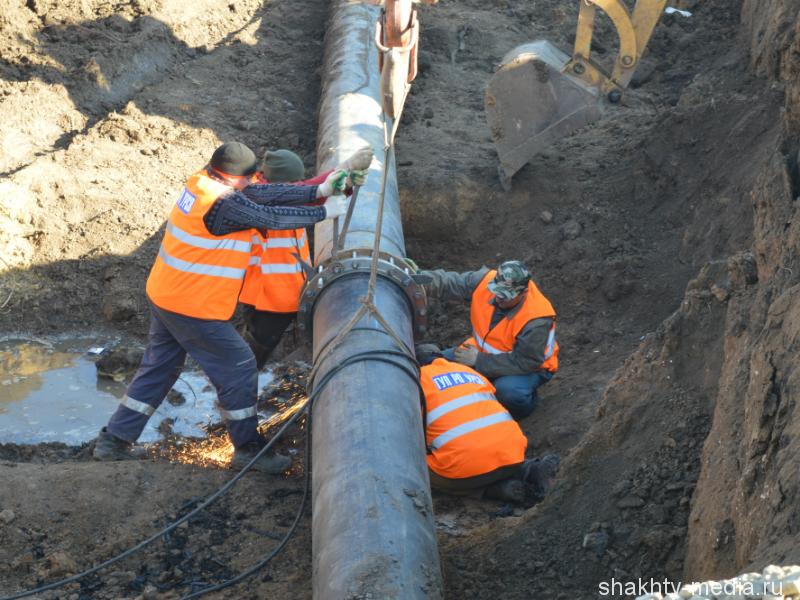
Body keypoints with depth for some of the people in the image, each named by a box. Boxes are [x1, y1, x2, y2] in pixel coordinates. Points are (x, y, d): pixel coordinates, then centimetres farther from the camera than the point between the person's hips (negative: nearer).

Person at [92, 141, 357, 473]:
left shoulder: (202, 183, 2)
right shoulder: (225, 204, -25)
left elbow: (263, 194, 2)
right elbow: (273, 218, -17)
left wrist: (318, 191, 0)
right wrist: (325, 212, -4)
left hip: (164, 297, 10)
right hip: (194, 309, -10)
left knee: (158, 367, 20)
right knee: (238, 368, 4)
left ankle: (113, 440, 24)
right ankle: (248, 449, 15)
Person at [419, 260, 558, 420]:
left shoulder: (537, 320, -34)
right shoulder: (485, 279, -20)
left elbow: (525, 363, -30)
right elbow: (448, 282, -13)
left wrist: (478, 361, -29)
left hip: (528, 368, -6)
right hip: (482, 351, 6)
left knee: (507, 392, -38)